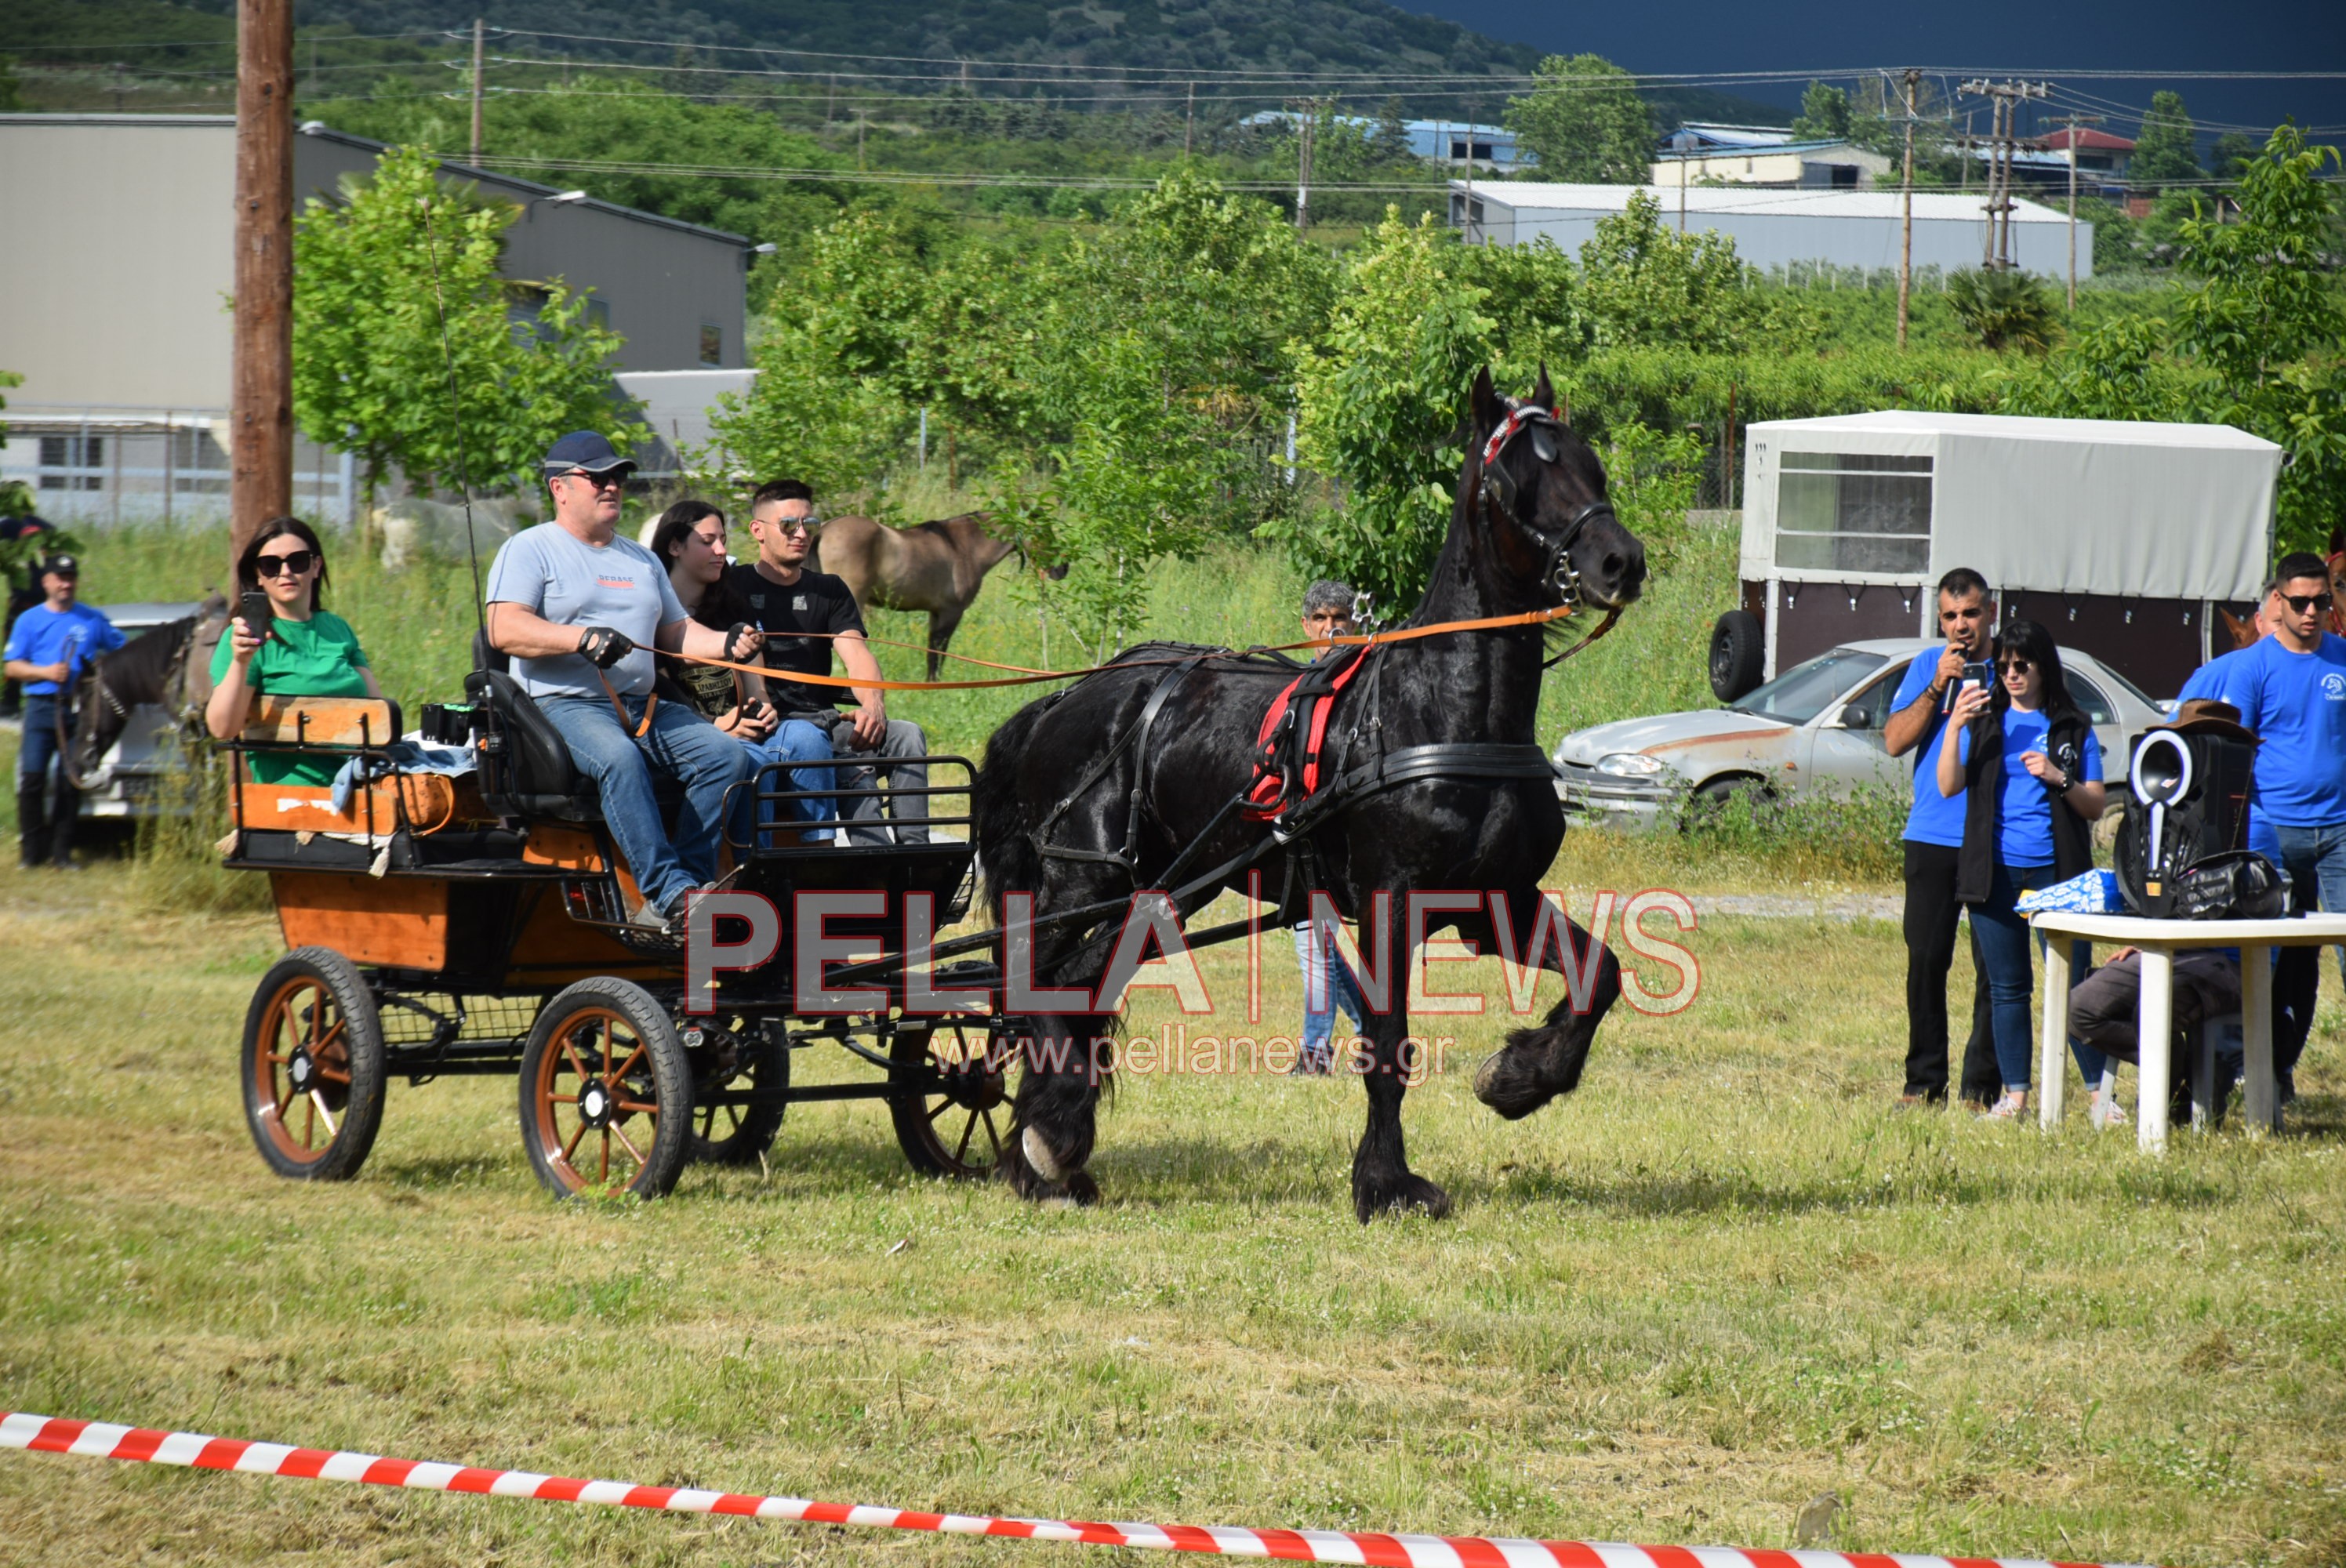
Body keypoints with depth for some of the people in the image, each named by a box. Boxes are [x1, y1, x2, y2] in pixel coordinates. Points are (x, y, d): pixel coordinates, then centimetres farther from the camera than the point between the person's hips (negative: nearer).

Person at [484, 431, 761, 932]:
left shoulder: (640, 560, 28)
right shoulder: (530, 549, 5)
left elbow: (675, 632, 27)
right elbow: (504, 630, -9)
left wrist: (725, 644, 5)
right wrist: (583, 638, -22)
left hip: (644, 707, 7)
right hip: (561, 703, -6)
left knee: (726, 754, -18)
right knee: (619, 758, -38)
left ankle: (665, 905, -24)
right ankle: (672, 891, -43)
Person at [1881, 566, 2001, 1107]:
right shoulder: (1925, 668, 11)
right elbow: (1895, 741, 1)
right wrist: (1938, 686, -8)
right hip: (1932, 839, 2)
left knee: (1994, 969, -3)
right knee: (1925, 963, 3)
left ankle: (1981, 1087, 3)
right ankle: (1924, 1082, 11)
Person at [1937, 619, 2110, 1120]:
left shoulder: (2073, 729, 7)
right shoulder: (1986, 721, 9)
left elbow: (2096, 807, 6)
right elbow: (1949, 786, -2)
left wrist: (2059, 779, -11)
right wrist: (1955, 726, -12)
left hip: (2056, 870, -2)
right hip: (1995, 871, 2)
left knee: (2072, 984, -6)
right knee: (2007, 986, 6)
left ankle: (2099, 1092, -2)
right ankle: (2014, 1093, 12)